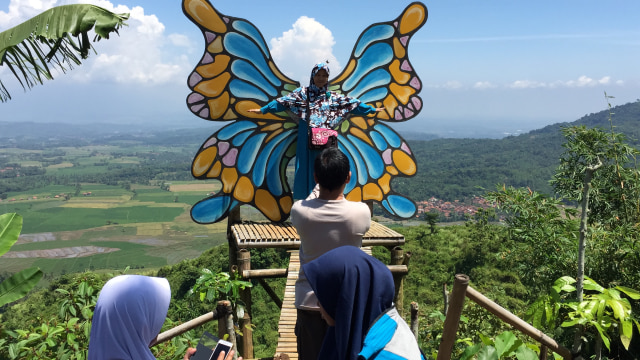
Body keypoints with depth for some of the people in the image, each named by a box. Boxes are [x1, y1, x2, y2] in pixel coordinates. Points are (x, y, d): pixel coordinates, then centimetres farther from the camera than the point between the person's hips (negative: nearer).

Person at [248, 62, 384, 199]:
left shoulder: (333, 97, 12)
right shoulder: (302, 93, 5)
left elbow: (353, 104, 15)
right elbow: (283, 102, -2)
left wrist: (372, 110, 15)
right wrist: (263, 109, -9)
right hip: (307, 139, -1)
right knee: (306, 169, 0)